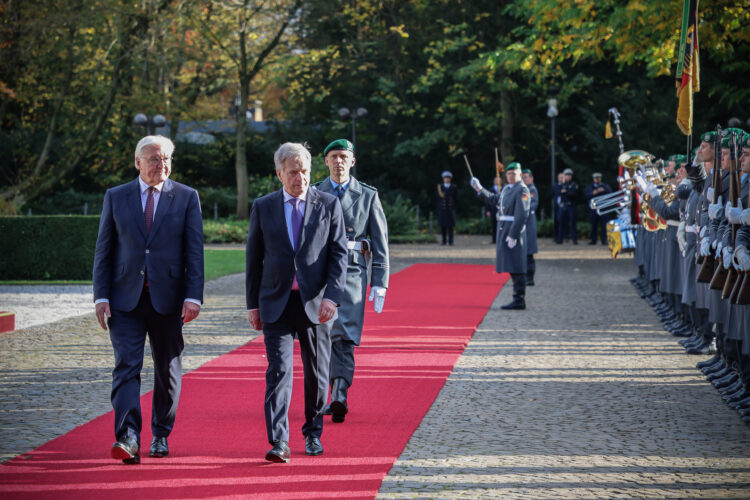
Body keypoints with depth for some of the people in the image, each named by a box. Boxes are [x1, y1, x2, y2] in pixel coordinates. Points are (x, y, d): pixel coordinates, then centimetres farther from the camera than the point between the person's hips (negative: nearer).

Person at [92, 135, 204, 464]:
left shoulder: (186, 198, 4)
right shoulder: (116, 198, 7)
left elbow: (194, 251, -1)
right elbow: (103, 251, 7)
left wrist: (193, 296, -11)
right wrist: (101, 296, -3)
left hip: (167, 298, 0)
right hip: (125, 299, 0)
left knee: (168, 371, 9)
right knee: (126, 366, -13)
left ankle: (161, 436, 24)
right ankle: (128, 438, -23)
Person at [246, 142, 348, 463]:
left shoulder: (328, 204, 3)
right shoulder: (263, 207, 6)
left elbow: (339, 255, 0)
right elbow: (254, 259, 10)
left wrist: (332, 297, -12)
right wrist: (252, 304, 6)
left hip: (315, 303, 0)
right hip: (276, 304, 0)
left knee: (316, 373, 9)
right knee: (278, 370, -10)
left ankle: (313, 434, 26)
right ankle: (279, 442, -15)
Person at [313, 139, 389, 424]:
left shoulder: (368, 196, 7)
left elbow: (380, 242, 7)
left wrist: (380, 284, 0)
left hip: (352, 273, -2)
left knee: (345, 337, -12)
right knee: (323, 337, 5)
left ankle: (339, 398, -18)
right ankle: (335, 395, 16)